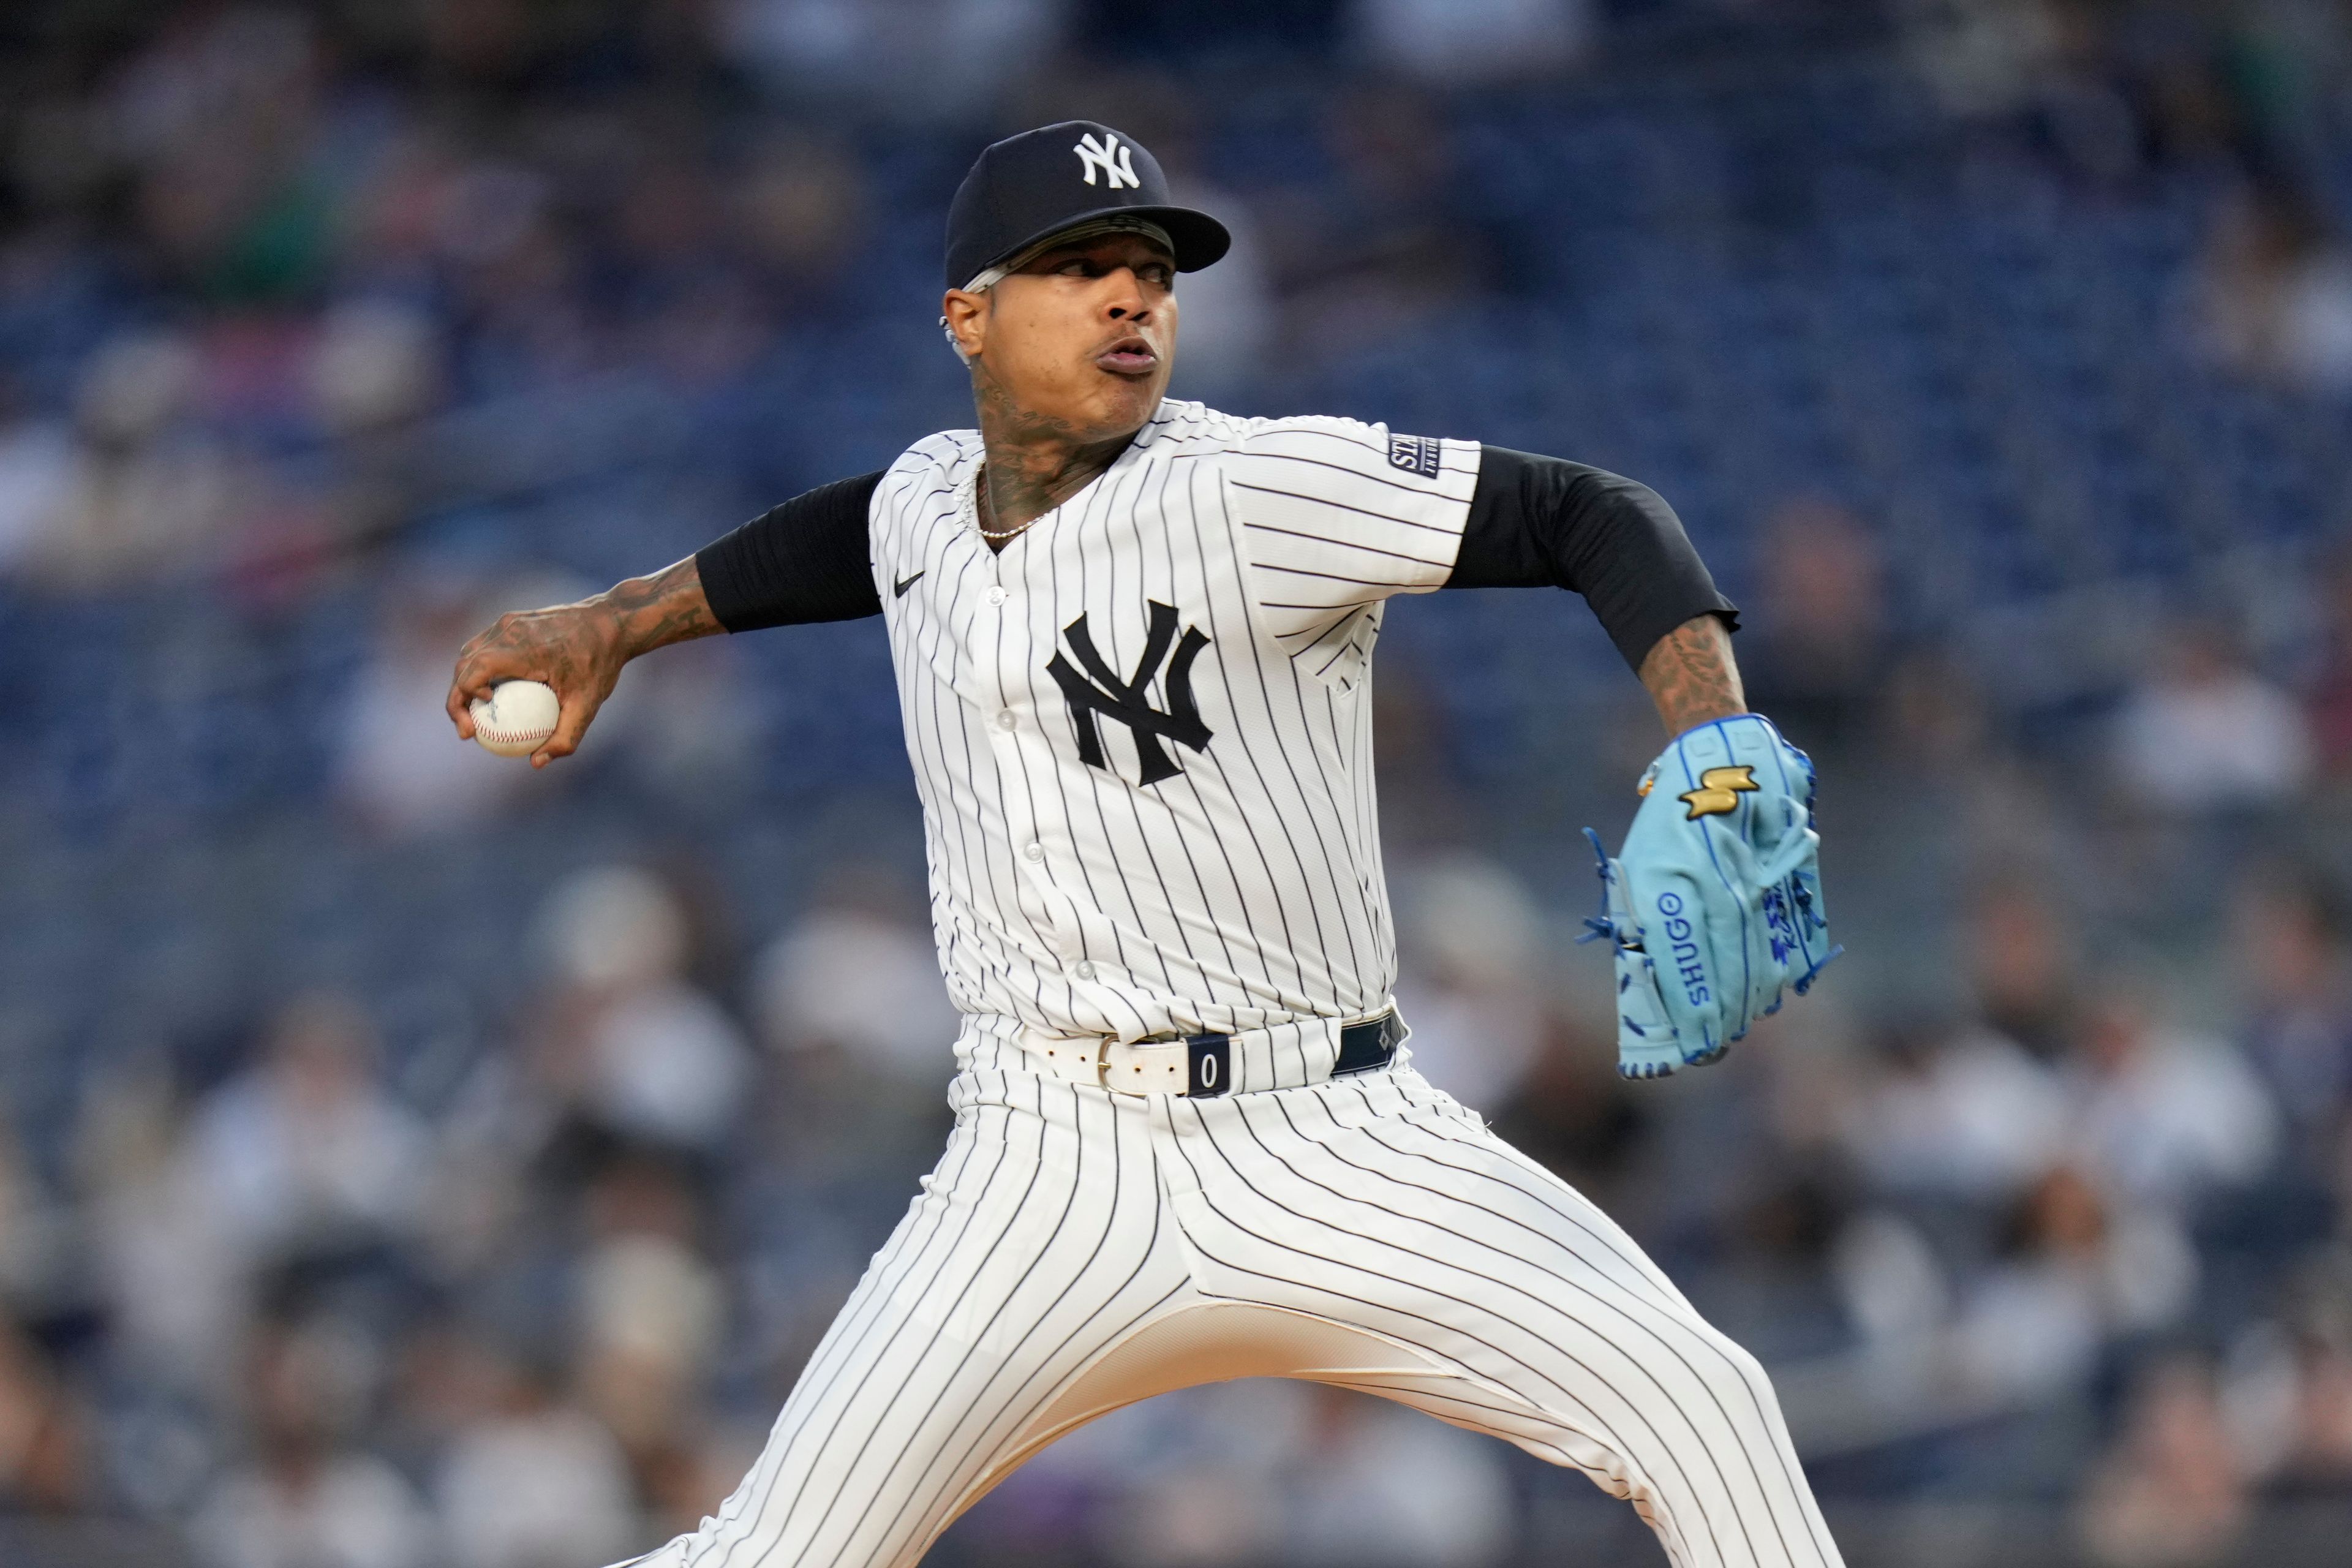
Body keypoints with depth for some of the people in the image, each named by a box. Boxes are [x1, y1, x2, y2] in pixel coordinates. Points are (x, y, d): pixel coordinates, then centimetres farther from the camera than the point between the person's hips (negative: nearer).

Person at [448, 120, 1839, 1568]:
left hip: (1335, 1157, -3)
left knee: (1697, 1405, -20)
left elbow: (1589, 515, -17)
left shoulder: (1254, 489, -11)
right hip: (1052, 1177, 3)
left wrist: (1717, 756, -32)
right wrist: (617, 624, 35)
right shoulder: (924, 497, 8)